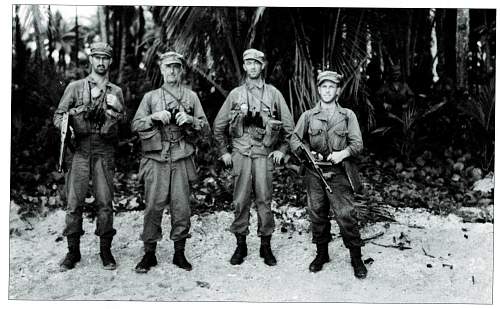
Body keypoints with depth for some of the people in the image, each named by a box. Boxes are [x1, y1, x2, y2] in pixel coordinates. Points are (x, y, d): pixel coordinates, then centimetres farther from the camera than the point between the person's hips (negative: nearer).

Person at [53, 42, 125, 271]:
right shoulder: (75, 87, 10)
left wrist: (117, 110, -5)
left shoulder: (116, 92, 13)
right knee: (74, 202, -1)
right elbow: (58, 115, 9)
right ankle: (73, 251, 11)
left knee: (105, 202, 0)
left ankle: (105, 250, 11)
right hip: (79, 149, 0)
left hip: (104, 151, 1)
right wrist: (66, 128, -10)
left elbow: (124, 126, 13)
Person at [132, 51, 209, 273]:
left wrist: (189, 120, -8)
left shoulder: (191, 97, 13)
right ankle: (149, 253, 10)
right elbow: (135, 125, 6)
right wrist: (154, 116, -10)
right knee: (153, 206, -2)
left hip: (182, 159, 1)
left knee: (181, 207, 1)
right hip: (156, 159, 0)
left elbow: (205, 127, 11)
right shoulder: (150, 97, 12)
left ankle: (179, 253, 14)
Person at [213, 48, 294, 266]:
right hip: (240, 154, 1)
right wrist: (224, 152, 9)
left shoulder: (273, 93, 9)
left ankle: (265, 246, 13)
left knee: (264, 201, 1)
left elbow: (288, 125, 13)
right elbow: (218, 125, 14)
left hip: (264, 154, 0)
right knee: (240, 201, 2)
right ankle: (240, 245, 14)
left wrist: (281, 149, 6)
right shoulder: (235, 94, 9)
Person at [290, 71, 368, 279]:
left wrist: (342, 153, -17)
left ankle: (356, 258, 8)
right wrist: (305, 152, -9)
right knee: (317, 215, 9)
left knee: (346, 215, -5)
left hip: (338, 174, -2)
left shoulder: (348, 116, 6)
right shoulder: (308, 116, 9)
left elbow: (357, 144, 2)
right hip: (314, 173, 2)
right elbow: (294, 139, 9)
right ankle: (321, 254, 26)